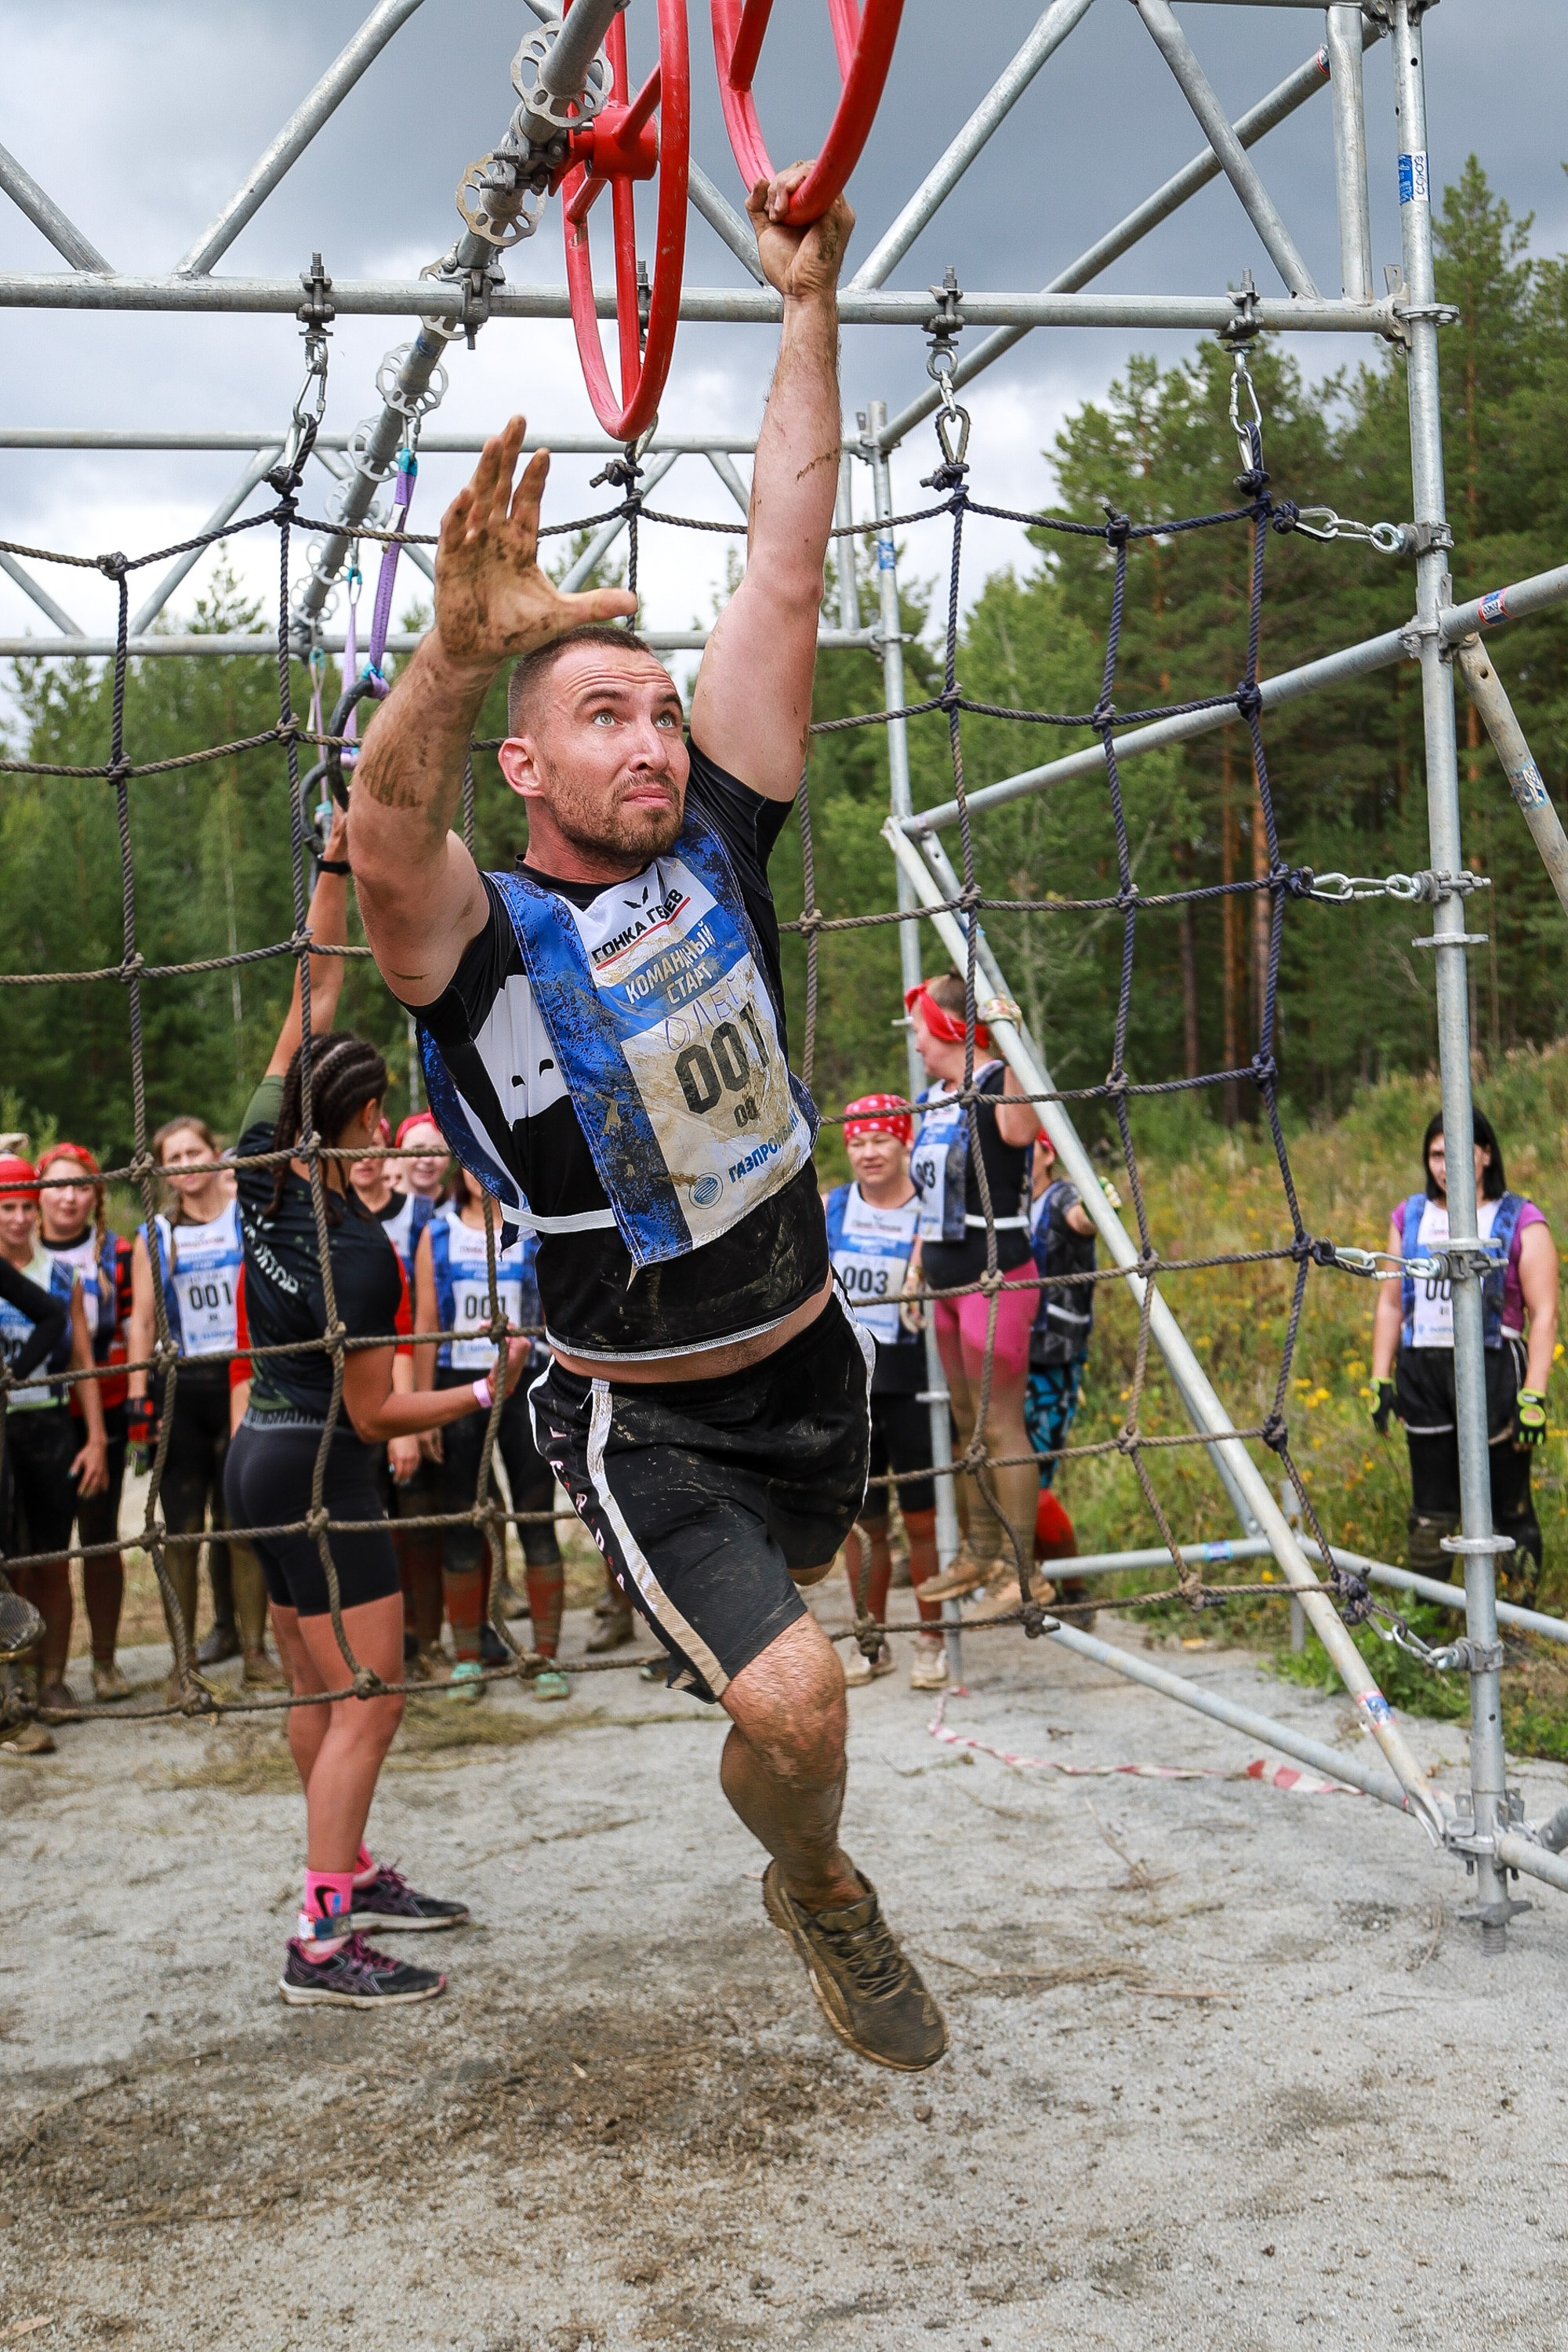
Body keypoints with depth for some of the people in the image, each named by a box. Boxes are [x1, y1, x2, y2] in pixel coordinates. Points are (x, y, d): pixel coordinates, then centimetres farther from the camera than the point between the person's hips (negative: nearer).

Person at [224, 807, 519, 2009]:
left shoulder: (264, 1167, -4)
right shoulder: (352, 1249, -23)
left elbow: (316, 991, 1)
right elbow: (375, 1412, -17)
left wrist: (337, 864, 0)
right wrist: (488, 1391, -8)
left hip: (260, 1450, 9)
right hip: (320, 1469, -9)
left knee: (318, 1690, 18)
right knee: (369, 1700, -5)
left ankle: (353, 1874, 31)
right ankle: (321, 1943, -6)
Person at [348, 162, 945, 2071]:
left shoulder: (716, 844, -4)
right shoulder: (475, 934, -16)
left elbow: (785, 575, -7)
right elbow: (385, 840, -41)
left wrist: (809, 307, -8)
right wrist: (457, 656, -61)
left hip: (811, 1359, 5)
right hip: (644, 1416, -5)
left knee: (787, 1593, 29)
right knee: (791, 1699, -21)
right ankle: (820, 1895, 12)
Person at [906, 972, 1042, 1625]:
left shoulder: (994, 1087, -11)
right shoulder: (933, 1098, 14)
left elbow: (1019, 1131, -34)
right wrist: (915, 1266, 19)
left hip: (996, 1277, -9)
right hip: (948, 1283, 9)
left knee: (1001, 1426, -6)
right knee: (967, 1425, 15)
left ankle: (1017, 1572, -1)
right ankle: (980, 1552, 25)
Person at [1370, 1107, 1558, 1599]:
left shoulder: (1520, 1222, -2)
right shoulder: (1410, 1218, 11)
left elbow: (1544, 1314, -6)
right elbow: (1391, 1304, 14)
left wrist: (1534, 1396, -13)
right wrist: (1380, 1381, 8)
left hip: (1493, 1372, -4)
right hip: (1423, 1374, 4)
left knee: (1510, 1510, 2)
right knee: (1430, 1511, 8)